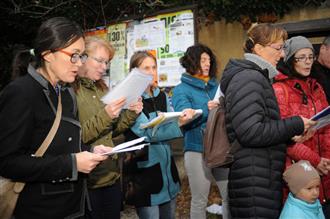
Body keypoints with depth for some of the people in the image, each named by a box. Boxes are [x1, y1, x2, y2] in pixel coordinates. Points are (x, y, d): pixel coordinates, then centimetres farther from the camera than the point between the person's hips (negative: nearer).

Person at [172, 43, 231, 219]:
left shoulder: (216, 86, 14)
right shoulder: (181, 90, 2)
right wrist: (206, 110, -28)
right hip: (197, 150, -4)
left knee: (230, 195, 6)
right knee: (199, 200, 4)